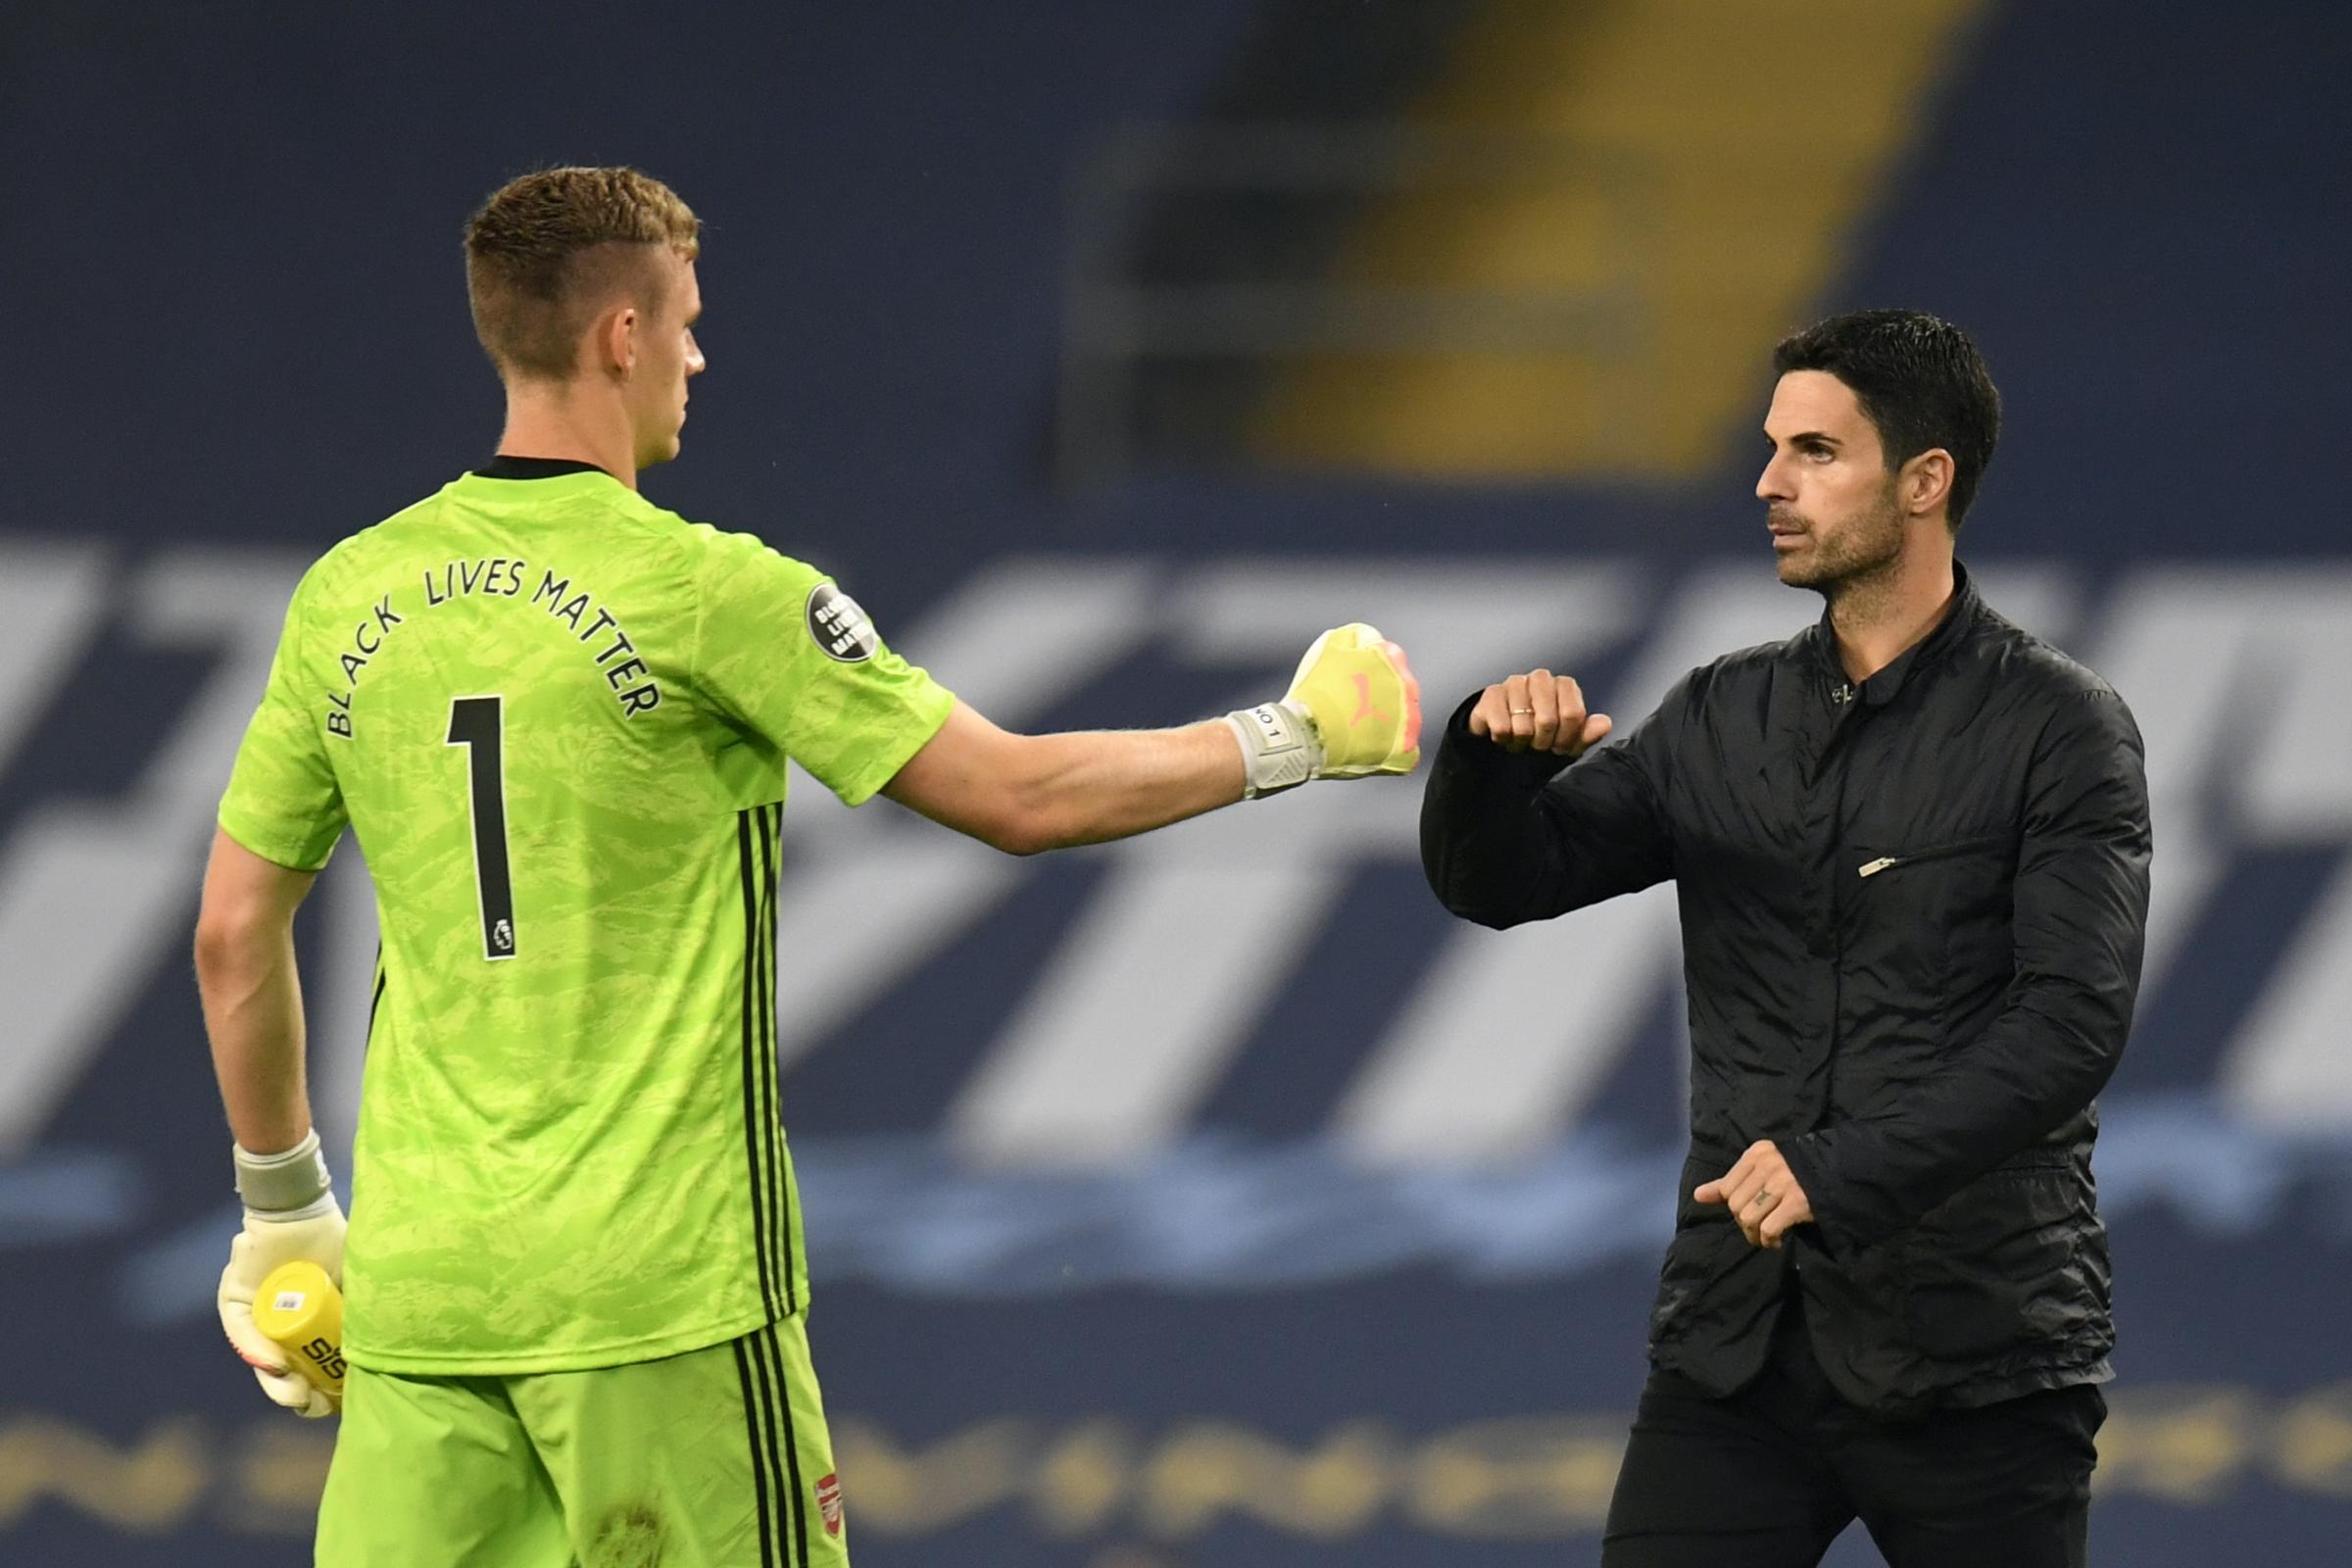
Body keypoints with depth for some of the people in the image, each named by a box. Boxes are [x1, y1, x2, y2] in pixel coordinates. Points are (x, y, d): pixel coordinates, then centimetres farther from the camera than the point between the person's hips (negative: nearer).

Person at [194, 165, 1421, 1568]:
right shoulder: (705, 593, -9)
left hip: (411, 1288, 5)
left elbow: (234, 936, 12)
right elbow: (1020, 797, -5)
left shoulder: (348, 598, 6)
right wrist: (1291, 741, 8)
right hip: (665, 1289, -5)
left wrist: (284, 1206, 24)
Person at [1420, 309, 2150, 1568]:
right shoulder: (1721, 720, 11)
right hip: (1737, 1342, 4)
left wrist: (1843, 1172, -24)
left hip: (1969, 1360, -4)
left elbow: (2073, 1022, -14)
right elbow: (1497, 882, 6)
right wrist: (1498, 754, -17)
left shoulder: (2058, 730, -4)